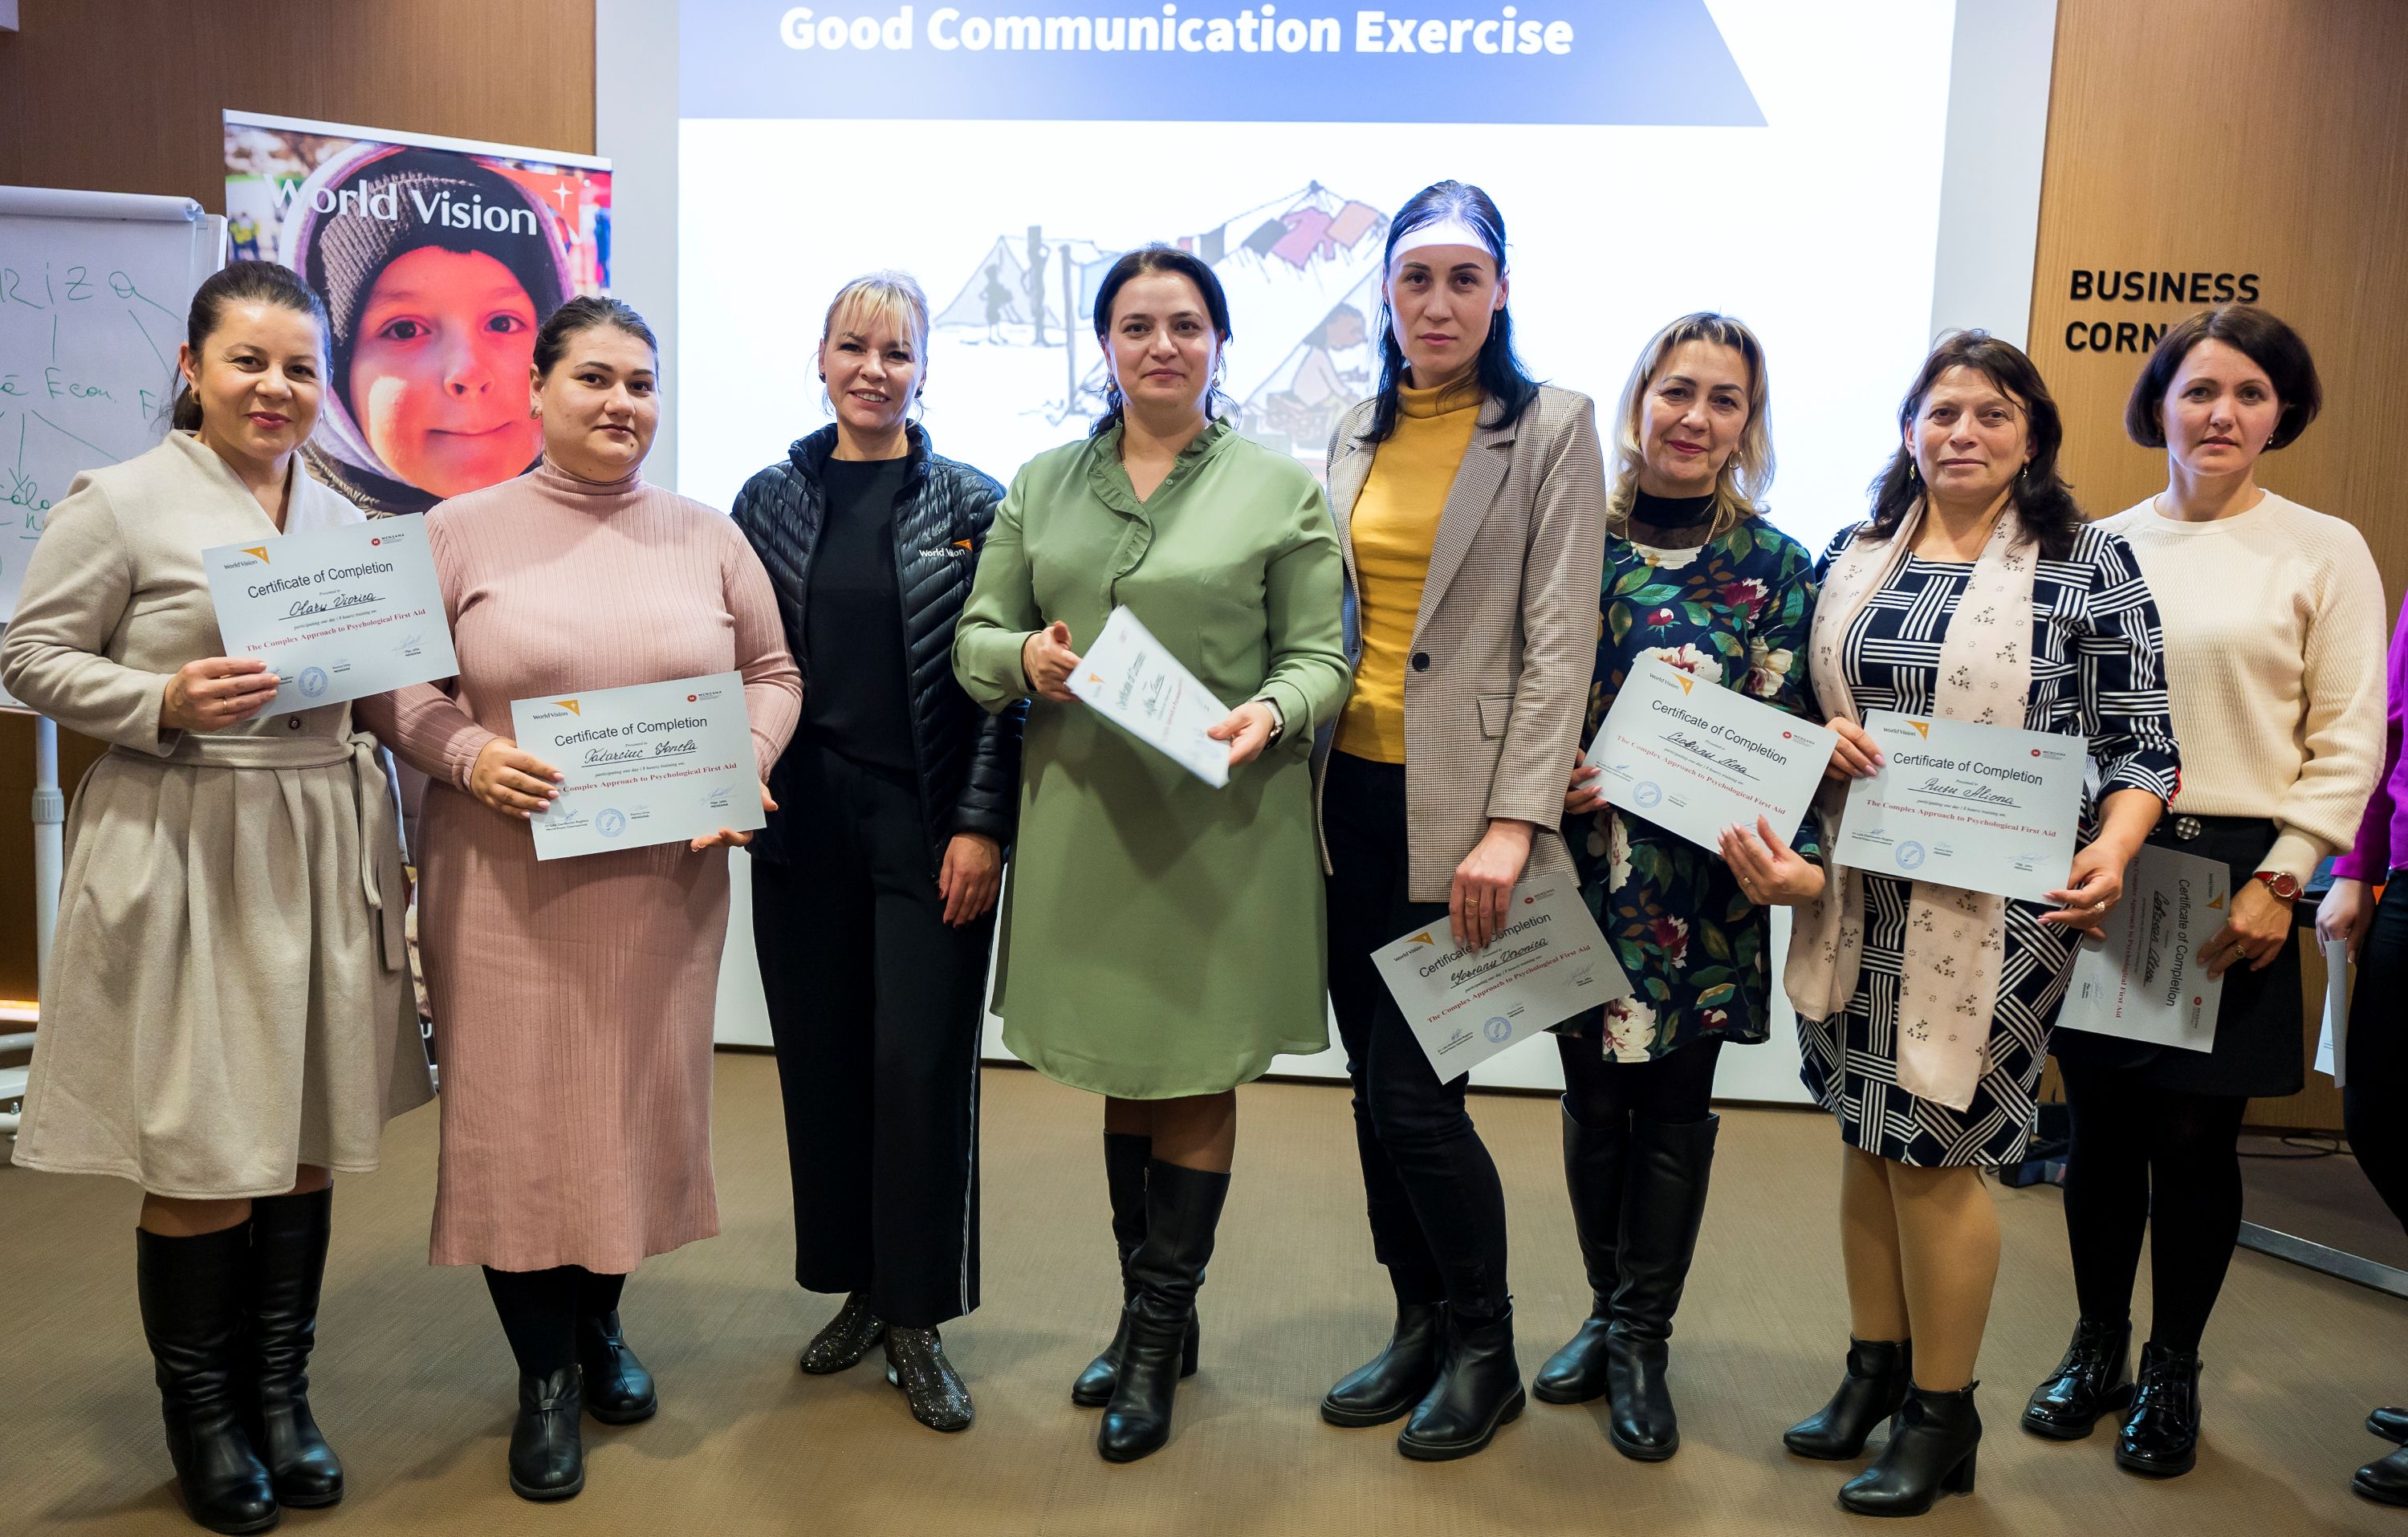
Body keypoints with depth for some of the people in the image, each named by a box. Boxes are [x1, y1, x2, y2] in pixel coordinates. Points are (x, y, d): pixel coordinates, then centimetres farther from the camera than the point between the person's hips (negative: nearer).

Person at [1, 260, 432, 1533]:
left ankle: (281, 1395, 27)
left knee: (307, 1135, 10)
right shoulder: (120, 503, -4)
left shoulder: (342, 516, 12)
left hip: (322, 849, 5)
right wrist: (165, 702, -17)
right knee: (204, 1154, 1)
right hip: (184, 853, -5)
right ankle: (200, 1423, 21)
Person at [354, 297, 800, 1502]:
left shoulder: (706, 537, 7)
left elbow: (771, 672, 12)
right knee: (516, 1110, 3)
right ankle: (545, 1374, 22)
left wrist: (748, 765, -5)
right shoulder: (464, 531, 1)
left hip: (663, 885, 2)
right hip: (505, 887, -2)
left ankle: (600, 1322, 36)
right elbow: (391, 685, 3)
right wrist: (468, 753, -15)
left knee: (641, 1099, 11)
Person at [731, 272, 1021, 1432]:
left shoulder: (973, 504, 0)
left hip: (930, 824, -3)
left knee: (923, 1063, -2)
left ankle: (917, 1319, 13)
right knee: (819, 1055, 9)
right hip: (803, 818, 3)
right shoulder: (770, 498, 8)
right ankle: (856, 1286, 27)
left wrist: (982, 824, -9)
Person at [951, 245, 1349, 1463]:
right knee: (1123, 1071, 15)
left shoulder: (1282, 488, 1)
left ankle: (1156, 1339, 21)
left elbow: (1319, 657, -1)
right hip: (1084, 816, 4)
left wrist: (1270, 711, -21)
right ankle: (1153, 1315, 32)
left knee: (1195, 1074, 5)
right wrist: (1024, 656, -14)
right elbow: (975, 642, 8)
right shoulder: (1042, 484, 10)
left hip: (1221, 823, -3)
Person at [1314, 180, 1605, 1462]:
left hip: (1457, 807, -6)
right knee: (1374, 1082, 11)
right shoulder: (1358, 431, 13)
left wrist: (1513, 823, -18)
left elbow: (1558, 644, -10)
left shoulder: (1552, 428, -3)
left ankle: (1485, 1351, 18)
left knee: (1414, 1091, -4)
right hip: (1354, 793, 6)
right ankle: (1419, 1325, 29)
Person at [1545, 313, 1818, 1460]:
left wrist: (1790, 857, -20)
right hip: (1579, 865, 2)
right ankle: (1608, 1314, 32)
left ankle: (1640, 1343, 24)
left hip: (1698, 887, -1)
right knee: (1592, 1096, 12)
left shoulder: (1775, 568, -2)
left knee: (1672, 1107, 8)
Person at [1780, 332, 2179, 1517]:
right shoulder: (1854, 558, 10)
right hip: (1854, 898, 4)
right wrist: (1819, 740, -6)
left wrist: (2110, 850, -20)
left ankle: (1941, 1413, 19)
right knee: (1867, 1134, 12)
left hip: (1993, 909, -4)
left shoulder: (2090, 564, -2)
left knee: (1936, 1148, 1)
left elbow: (2138, 741, -3)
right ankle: (1876, 1364, 31)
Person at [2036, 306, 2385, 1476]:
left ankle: (2172, 1371, 23)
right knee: (2102, 1121, 9)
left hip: (2233, 876, -2)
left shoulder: (2324, 552, 1)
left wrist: (2280, 880, -9)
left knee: (2195, 1134, 3)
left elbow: (2348, 741, -1)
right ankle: (2096, 1348, 27)